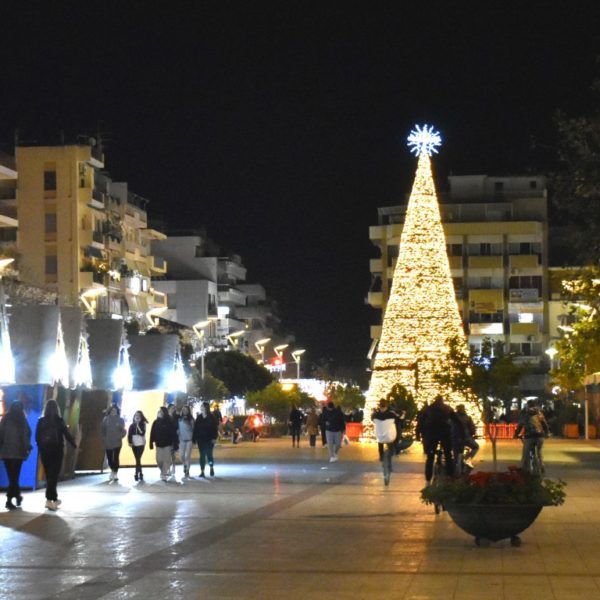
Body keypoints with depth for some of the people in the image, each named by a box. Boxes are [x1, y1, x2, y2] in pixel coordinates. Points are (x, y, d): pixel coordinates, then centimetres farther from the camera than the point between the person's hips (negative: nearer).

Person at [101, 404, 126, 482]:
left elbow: (123, 431, 1)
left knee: (116, 458, -8)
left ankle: (115, 473, 1)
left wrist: (119, 436, -13)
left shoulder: (120, 420, 1)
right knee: (109, 458, 5)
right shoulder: (105, 419, 4)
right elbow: (103, 430, 6)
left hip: (117, 442, -2)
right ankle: (113, 471, 29)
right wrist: (104, 439, -2)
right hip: (108, 443, 2)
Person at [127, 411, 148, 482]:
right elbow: (129, 434, 7)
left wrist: (138, 425, -15)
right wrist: (130, 442, -6)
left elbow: (142, 433, -15)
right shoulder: (132, 425, 8)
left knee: (138, 459, -11)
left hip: (141, 444, -3)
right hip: (134, 444, 3)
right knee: (138, 459, 6)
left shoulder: (143, 425, 0)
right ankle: (140, 474, 13)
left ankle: (137, 474, -10)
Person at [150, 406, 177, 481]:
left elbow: (173, 433, -6)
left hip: (167, 444, -3)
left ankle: (165, 475, 2)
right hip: (159, 444, 3)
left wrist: (173, 443, -11)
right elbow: (152, 433, 4)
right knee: (159, 460, 3)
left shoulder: (169, 422, -5)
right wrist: (151, 443, -1)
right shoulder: (156, 422, 5)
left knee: (166, 460, -3)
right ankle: (163, 471, 29)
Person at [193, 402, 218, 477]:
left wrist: (214, 438, -12)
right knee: (202, 455, 4)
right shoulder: (199, 417, 5)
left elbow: (215, 428, -4)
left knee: (209, 454, -3)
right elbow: (195, 428, 4)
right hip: (201, 439, 3)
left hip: (209, 439, -3)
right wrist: (195, 438, -1)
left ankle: (212, 468, 20)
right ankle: (202, 472, 7)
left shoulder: (211, 417, -3)